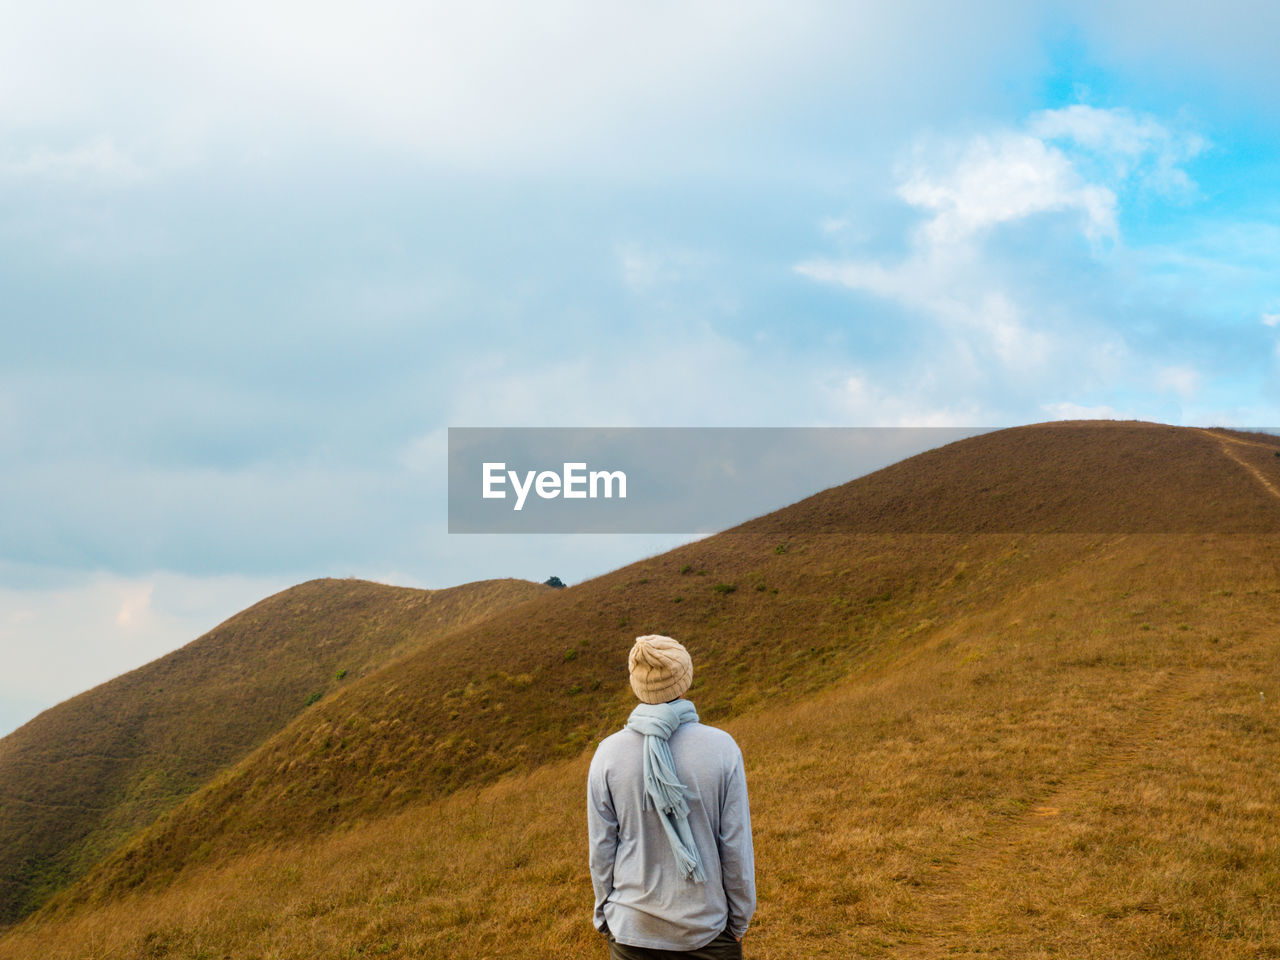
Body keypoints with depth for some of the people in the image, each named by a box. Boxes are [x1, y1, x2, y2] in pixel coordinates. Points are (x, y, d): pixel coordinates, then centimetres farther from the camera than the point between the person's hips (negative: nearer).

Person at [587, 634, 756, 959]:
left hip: (632, 931, 1)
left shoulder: (608, 755, -11)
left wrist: (605, 917, 11)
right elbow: (736, 845, -8)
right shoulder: (722, 748, -14)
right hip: (706, 924, -1)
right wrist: (740, 919, 5)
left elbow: (601, 848, -4)